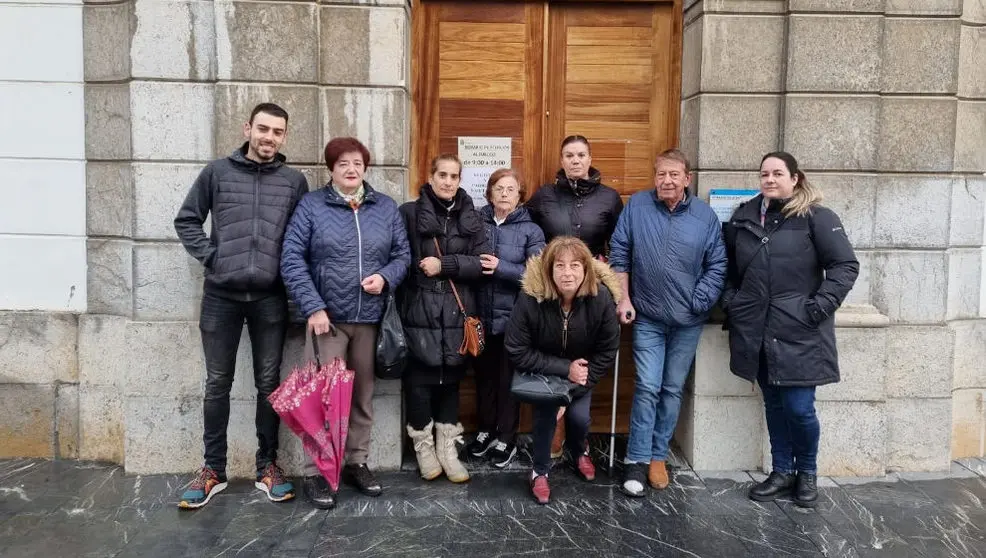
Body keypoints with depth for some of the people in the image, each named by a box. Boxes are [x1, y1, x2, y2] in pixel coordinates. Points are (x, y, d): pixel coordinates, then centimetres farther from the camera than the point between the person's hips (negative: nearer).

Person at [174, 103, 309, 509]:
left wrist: (287, 268, -4)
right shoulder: (217, 172, 3)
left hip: (270, 297, 0)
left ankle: (267, 465, 21)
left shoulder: (294, 181, 4)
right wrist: (210, 256, -3)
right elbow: (186, 220, 8)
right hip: (221, 295, 0)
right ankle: (213, 469, 21)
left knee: (269, 383, 8)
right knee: (217, 384, 8)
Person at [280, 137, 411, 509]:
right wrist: (313, 308, -14)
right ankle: (315, 472, 11)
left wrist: (386, 277, -11)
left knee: (363, 394, 12)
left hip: (369, 318, 3)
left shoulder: (386, 207, 9)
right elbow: (292, 259, -7)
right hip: (327, 316, -3)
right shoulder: (311, 205, -1)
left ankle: (357, 463, 27)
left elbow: (402, 254, 10)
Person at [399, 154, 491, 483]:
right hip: (420, 311, -3)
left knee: (451, 378, 10)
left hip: (457, 312, 3)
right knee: (420, 379, 2)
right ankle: (424, 445, 20)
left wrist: (445, 264, -10)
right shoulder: (410, 213, 0)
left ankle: (447, 447, 23)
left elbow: (483, 262, 0)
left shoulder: (471, 217, 8)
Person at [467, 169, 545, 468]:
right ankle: (486, 430, 32)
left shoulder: (531, 230, -4)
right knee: (484, 374, 15)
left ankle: (506, 439, 22)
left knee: (508, 377, 8)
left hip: (513, 317, -2)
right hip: (481, 315, 3)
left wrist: (501, 268, -19)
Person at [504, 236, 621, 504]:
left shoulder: (601, 299, -28)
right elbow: (517, 352, -26)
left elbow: (607, 351, -15)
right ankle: (540, 471, 9)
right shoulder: (531, 299, -33)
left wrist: (577, 386, -19)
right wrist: (564, 369, -29)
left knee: (579, 416, -9)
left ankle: (579, 451, 31)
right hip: (542, 370, -1)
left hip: (582, 369, 2)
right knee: (545, 414, -20)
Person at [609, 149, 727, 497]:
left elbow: (717, 266, 1)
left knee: (673, 390, 10)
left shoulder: (705, 216, -1)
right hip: (647, 317, -1)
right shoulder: (637, 205, -3)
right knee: (647, 387, -4)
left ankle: (658, 456, 23)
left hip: (688, 321, 2)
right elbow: (620, 255, 0)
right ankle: (637, 460, 5)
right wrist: (624, 299, -4)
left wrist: (699, 302, -8)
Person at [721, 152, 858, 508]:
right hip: (758, 331, 4)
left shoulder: (816, 217, -5)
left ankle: (807, 473, 24)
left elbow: (846, 265, -7)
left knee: (799, 407, -2)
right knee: (774, 405, 13)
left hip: (800, 331, -4)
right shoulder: (744, 216, 9)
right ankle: (782, 472, 29)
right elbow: (729, 267, 19)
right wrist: (730, 301, 7)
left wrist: (821, 306, -14)